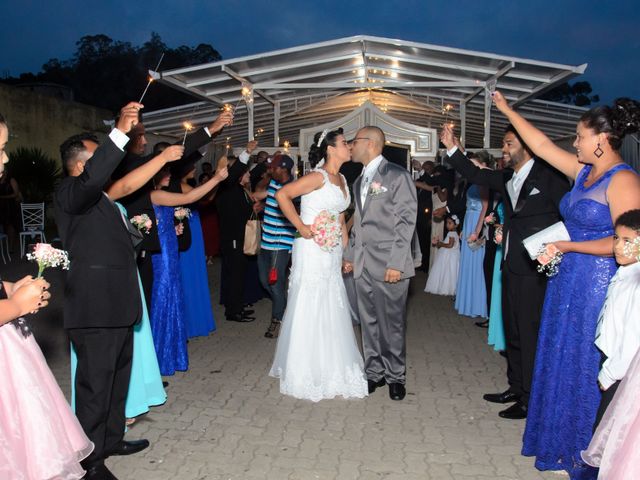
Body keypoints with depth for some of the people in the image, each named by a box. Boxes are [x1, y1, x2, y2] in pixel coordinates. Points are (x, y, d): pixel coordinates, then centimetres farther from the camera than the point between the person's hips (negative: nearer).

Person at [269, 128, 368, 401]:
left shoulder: (341, 180, 13)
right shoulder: (319, 177, -13)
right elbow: (282, 195, -19)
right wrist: (301, 227, -17)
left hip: (333, 253, 8)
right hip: (312, 252, -8)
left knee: (332, 311, 13)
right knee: (308, 310, 0)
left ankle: (330, 369, 27)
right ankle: (305, 374, 13)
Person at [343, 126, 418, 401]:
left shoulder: (397, 176, -6)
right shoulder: (359, 182, 18)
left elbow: (406, 221, -10)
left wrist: (396, 263, -15)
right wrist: (350, 255, 16)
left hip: (388, 265, -6)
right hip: (363, 264, 6)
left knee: (392, 323, 2)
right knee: (369, 322, 10)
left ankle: (395, 376, 17)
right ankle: (374, 373, 23)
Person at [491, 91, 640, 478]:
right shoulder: (585, 171, 7)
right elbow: (541, 145, 14)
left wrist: (567, 245, -16)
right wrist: (507, 110, 16)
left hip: (597, 287, -8)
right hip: (568, 281, 8)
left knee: (588, 370, 4)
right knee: (564, 364, 16)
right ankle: (564, 445, 33)